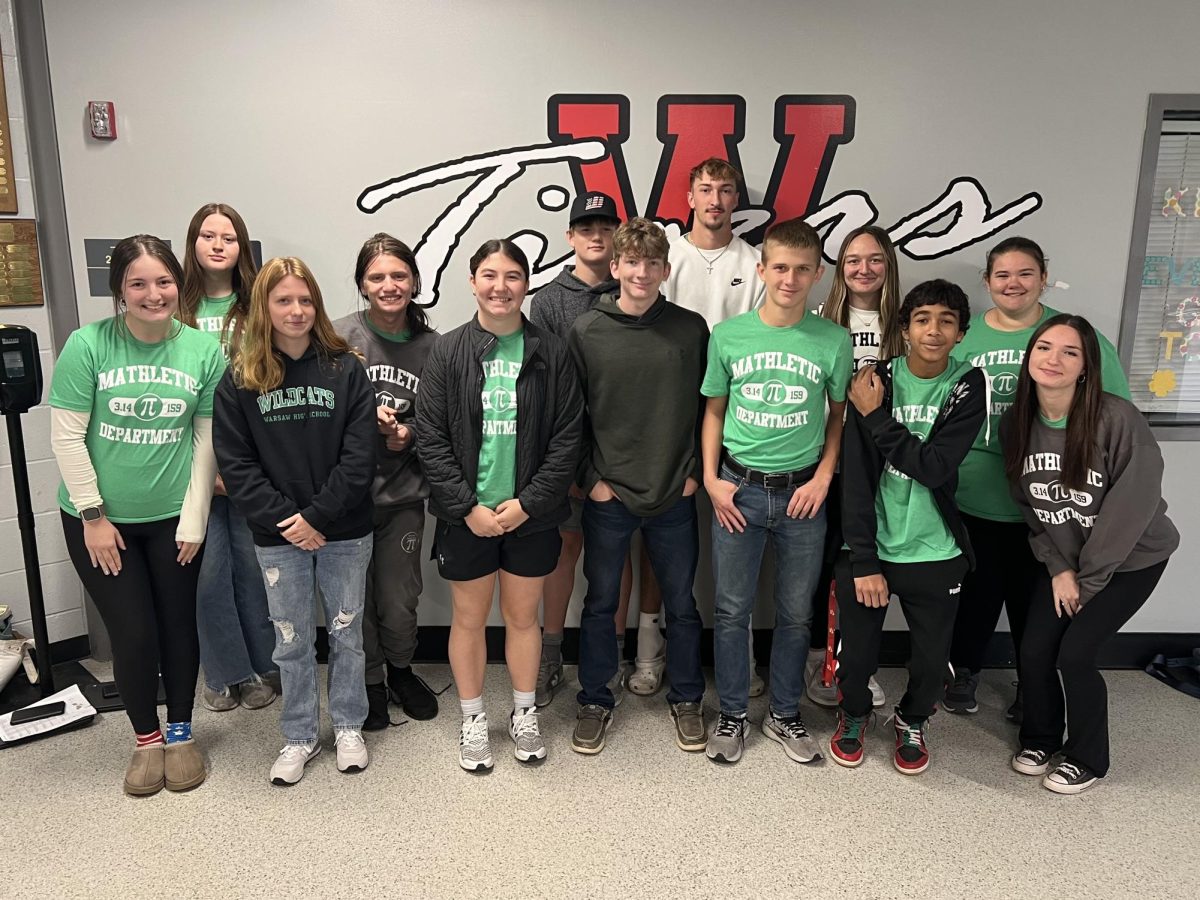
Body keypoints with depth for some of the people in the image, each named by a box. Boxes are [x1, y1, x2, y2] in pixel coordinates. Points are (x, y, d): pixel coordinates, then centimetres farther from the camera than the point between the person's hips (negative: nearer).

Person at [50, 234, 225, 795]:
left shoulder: (203, 351, -7)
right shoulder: (88, 345, -12)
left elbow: (207, 440, -3)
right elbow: (66, 437, -9)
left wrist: (194, 518, -4)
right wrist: (93, 516, -9)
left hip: (174, 517, 1)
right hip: (100, 519, -1)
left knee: (178, 625, 11)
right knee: (132, 633, 4)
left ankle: (180, 733, 32)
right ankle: (146, 739, 28)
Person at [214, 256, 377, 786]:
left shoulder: (345, 370, -4)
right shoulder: (240, 379, -2)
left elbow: (359, 457, -9)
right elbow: (234, 463, -5)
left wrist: (316, 516, -15)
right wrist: (284, 518, -13)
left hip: (344, 533, 0)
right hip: (277, 537, 1)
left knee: (346, 633, 13)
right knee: (292, 642, 13)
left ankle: (348, 726, 33)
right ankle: (299, 737, 31)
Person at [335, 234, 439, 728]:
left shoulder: (431, 345, 0)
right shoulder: (339, 336, -8)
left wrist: (409, 433, -10)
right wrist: (364, 415, -19)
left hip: (404, 494, 2)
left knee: (399, 602, 10)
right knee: (357, 598, 12)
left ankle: (400, 668, 40)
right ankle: (370, 681, 37)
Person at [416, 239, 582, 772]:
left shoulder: (550, 353, -3)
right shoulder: (447, 352, -3)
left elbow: (567, 437, -4)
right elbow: (431, 438, -5)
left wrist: (528, 502, -12)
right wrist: (468, 507, -11)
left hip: (531, 514, 0)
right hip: (466, 516, 0)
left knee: (522, 615, 15)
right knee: (469, 619, 13)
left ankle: (524, 715, 36)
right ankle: (473, 720, 33)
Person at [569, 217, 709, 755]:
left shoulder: (691, 329, 0)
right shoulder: (586, 332, -3)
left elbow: (709, 407, 5)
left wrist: (697, 470, 0)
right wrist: (590, 478, -5)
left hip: (676, 495, 1)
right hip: (608, 495, 0)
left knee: (681, 604, 14)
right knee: (600, 603, 12)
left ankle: (686, 700, 34)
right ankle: (595, 701, 31)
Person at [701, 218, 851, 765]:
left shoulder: (834, 341, -3)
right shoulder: (728, 335, -3)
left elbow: (839, 415, 7)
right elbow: (714, 411, 6)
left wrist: (823, 477, -4)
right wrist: (711, 478, -3)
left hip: (802, 493, 1)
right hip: (739, 489, 0)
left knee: (796, 613, 13)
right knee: (732, 610, 9)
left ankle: (784, 715, 32)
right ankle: (732, 715, 27)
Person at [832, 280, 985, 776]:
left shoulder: (968, 386, -4)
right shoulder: (875, 381, -7)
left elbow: (935, 467, -16)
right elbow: (857, 477, -10)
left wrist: (875, 418, -16)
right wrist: (864, 561, -14)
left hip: (936, 553, 1)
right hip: (869, 548, -1)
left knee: (932, 656, 12)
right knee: (857, 651, 11)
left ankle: (912, 722, 43)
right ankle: (854, 713, 43)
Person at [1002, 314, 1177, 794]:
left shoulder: (1118, 419, -25)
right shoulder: (1016, 423, -9)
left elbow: (1134, 503, -21)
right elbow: (1029, 506, -1)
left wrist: (1089, 579, -14)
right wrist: (1058, 569, -6)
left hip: (1131, 558, -4)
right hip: (1063, 560, 4)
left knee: (1074, 653, -8)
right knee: (1033, 650, -1)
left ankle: (1087, 759, 18)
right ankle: (1040, 738, 27)